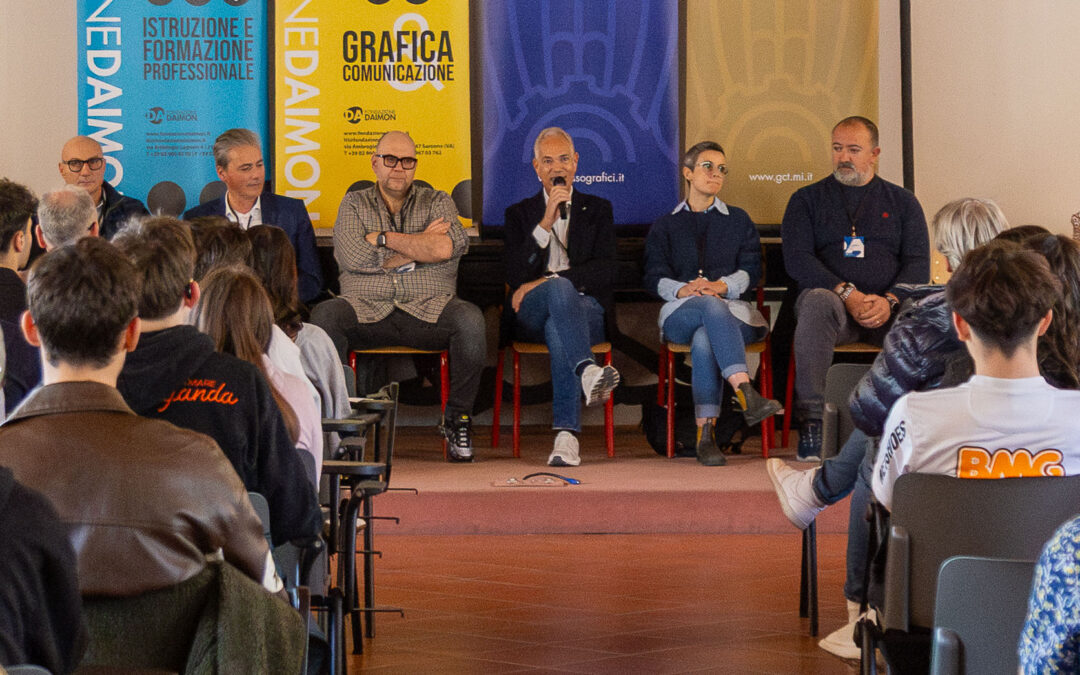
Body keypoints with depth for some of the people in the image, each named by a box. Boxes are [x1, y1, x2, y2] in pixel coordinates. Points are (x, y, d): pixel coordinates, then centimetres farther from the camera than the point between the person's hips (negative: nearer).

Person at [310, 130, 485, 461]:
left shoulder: (437, 202, 16)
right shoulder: (354, 204, 16)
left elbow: (445, 248, -7)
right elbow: (354, 257, -5)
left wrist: (382, 237, -3)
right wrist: (420, 246, -1)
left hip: (427, 310, 0)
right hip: (366, 310, 0)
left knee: (470, 320, -31)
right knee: (324, 316, -32)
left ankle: (457, 419, -14)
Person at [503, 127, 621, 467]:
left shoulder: (598, 210, 19)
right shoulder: (519, 214, 20)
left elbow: (605, 270, 3)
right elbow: (514, 275, 2)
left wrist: (545, 281, -9)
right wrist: (546, 222, -8)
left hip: (585, 308, 0)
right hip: (530, 316, 0)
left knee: (557, 329, -38)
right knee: (560, 289, -37)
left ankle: (567, 434, -48)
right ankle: (587, 370, -62)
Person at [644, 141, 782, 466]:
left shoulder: (739, 220, 24)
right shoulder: (665, 226, 23)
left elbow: (751, 269, 10)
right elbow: (655, 278, 9)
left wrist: (723, 285, -12)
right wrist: (684, 289, -13)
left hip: (730, 310, 1)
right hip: (680, 314, -1)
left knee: (705, 340, -39)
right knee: (712, 306, -41)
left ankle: (705, 435, -47)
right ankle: (747, 395, -57)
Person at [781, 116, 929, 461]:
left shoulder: (902, 201, 19)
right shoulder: (807, 199, 16)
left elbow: (918, 262, 8)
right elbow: (796, 259, 1)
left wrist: (889, 300, -13)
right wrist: (846, 294, -14)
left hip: (889, 306, 1)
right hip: (831, 296, -1)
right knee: (817, 301, -38)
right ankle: (811, 420, -38)